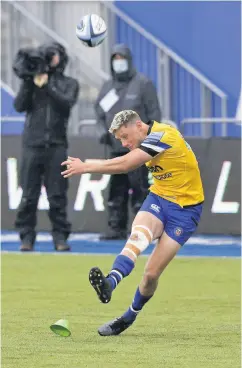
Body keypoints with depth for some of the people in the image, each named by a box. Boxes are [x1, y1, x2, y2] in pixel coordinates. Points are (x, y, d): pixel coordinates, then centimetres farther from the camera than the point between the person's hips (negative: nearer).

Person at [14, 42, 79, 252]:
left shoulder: (69, 84, 12)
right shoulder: (32, 81, 14)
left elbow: (66, 103, -7)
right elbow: (20, 106, 2)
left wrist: (46, 86, -14)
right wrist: (29, 83, -9)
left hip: (56, 146, -1)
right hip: (32, 145, 1)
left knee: (57, 196, -3)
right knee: (29, 195, -2)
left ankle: (60, 236, 1)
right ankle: (27, 237, 4)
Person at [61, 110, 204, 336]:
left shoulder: (162, 135, -22)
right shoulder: (151, 139, 6)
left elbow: (124, 165, -26)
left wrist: (85, 167, -21)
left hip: (185, 209, -6)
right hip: (158, 198, 6)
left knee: (152, 273, -9)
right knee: (138, 235, -29)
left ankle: (129, 317, 13)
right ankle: (110, 282, -52)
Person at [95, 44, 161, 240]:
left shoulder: (143, 84, -3)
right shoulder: (108, 86, 14)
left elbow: (154, 113, -4)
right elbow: (100, 110, 23)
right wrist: (105, 130, 6)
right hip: (116, 147, 6)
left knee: (139, 188, -7)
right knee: (116, 189, 7)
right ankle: (117, 228, 11)